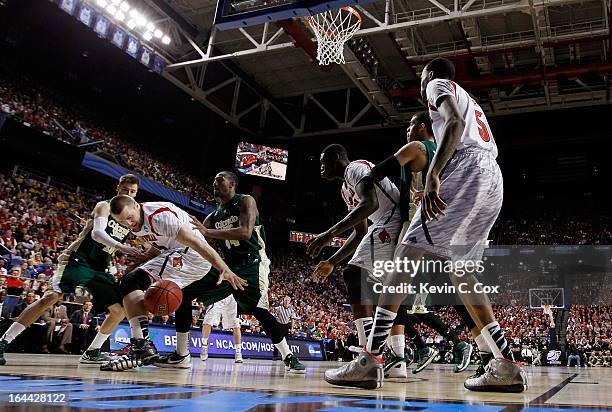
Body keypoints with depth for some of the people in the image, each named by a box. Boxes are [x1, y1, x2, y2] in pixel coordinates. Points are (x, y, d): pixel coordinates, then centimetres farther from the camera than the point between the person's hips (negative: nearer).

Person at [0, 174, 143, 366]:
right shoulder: (105, 206, -4)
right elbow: (97, 232, -22)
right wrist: (120, 246, -36)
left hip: (99, 269, 7)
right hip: (77, 259, -6)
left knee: (120, 309, 0)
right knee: (52, 296, -25)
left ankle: (92, 352, 13)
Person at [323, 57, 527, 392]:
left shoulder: (439, 85, 11)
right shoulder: (469, 101, 37)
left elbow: (455, 122, -12)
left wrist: (433, 174, -25)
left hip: (465, 172, -9)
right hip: (492, 179, 9)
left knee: (407, 255, -14)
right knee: (459, 271, 12)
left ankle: (368, 362, -20)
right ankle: (506, 367, 8)